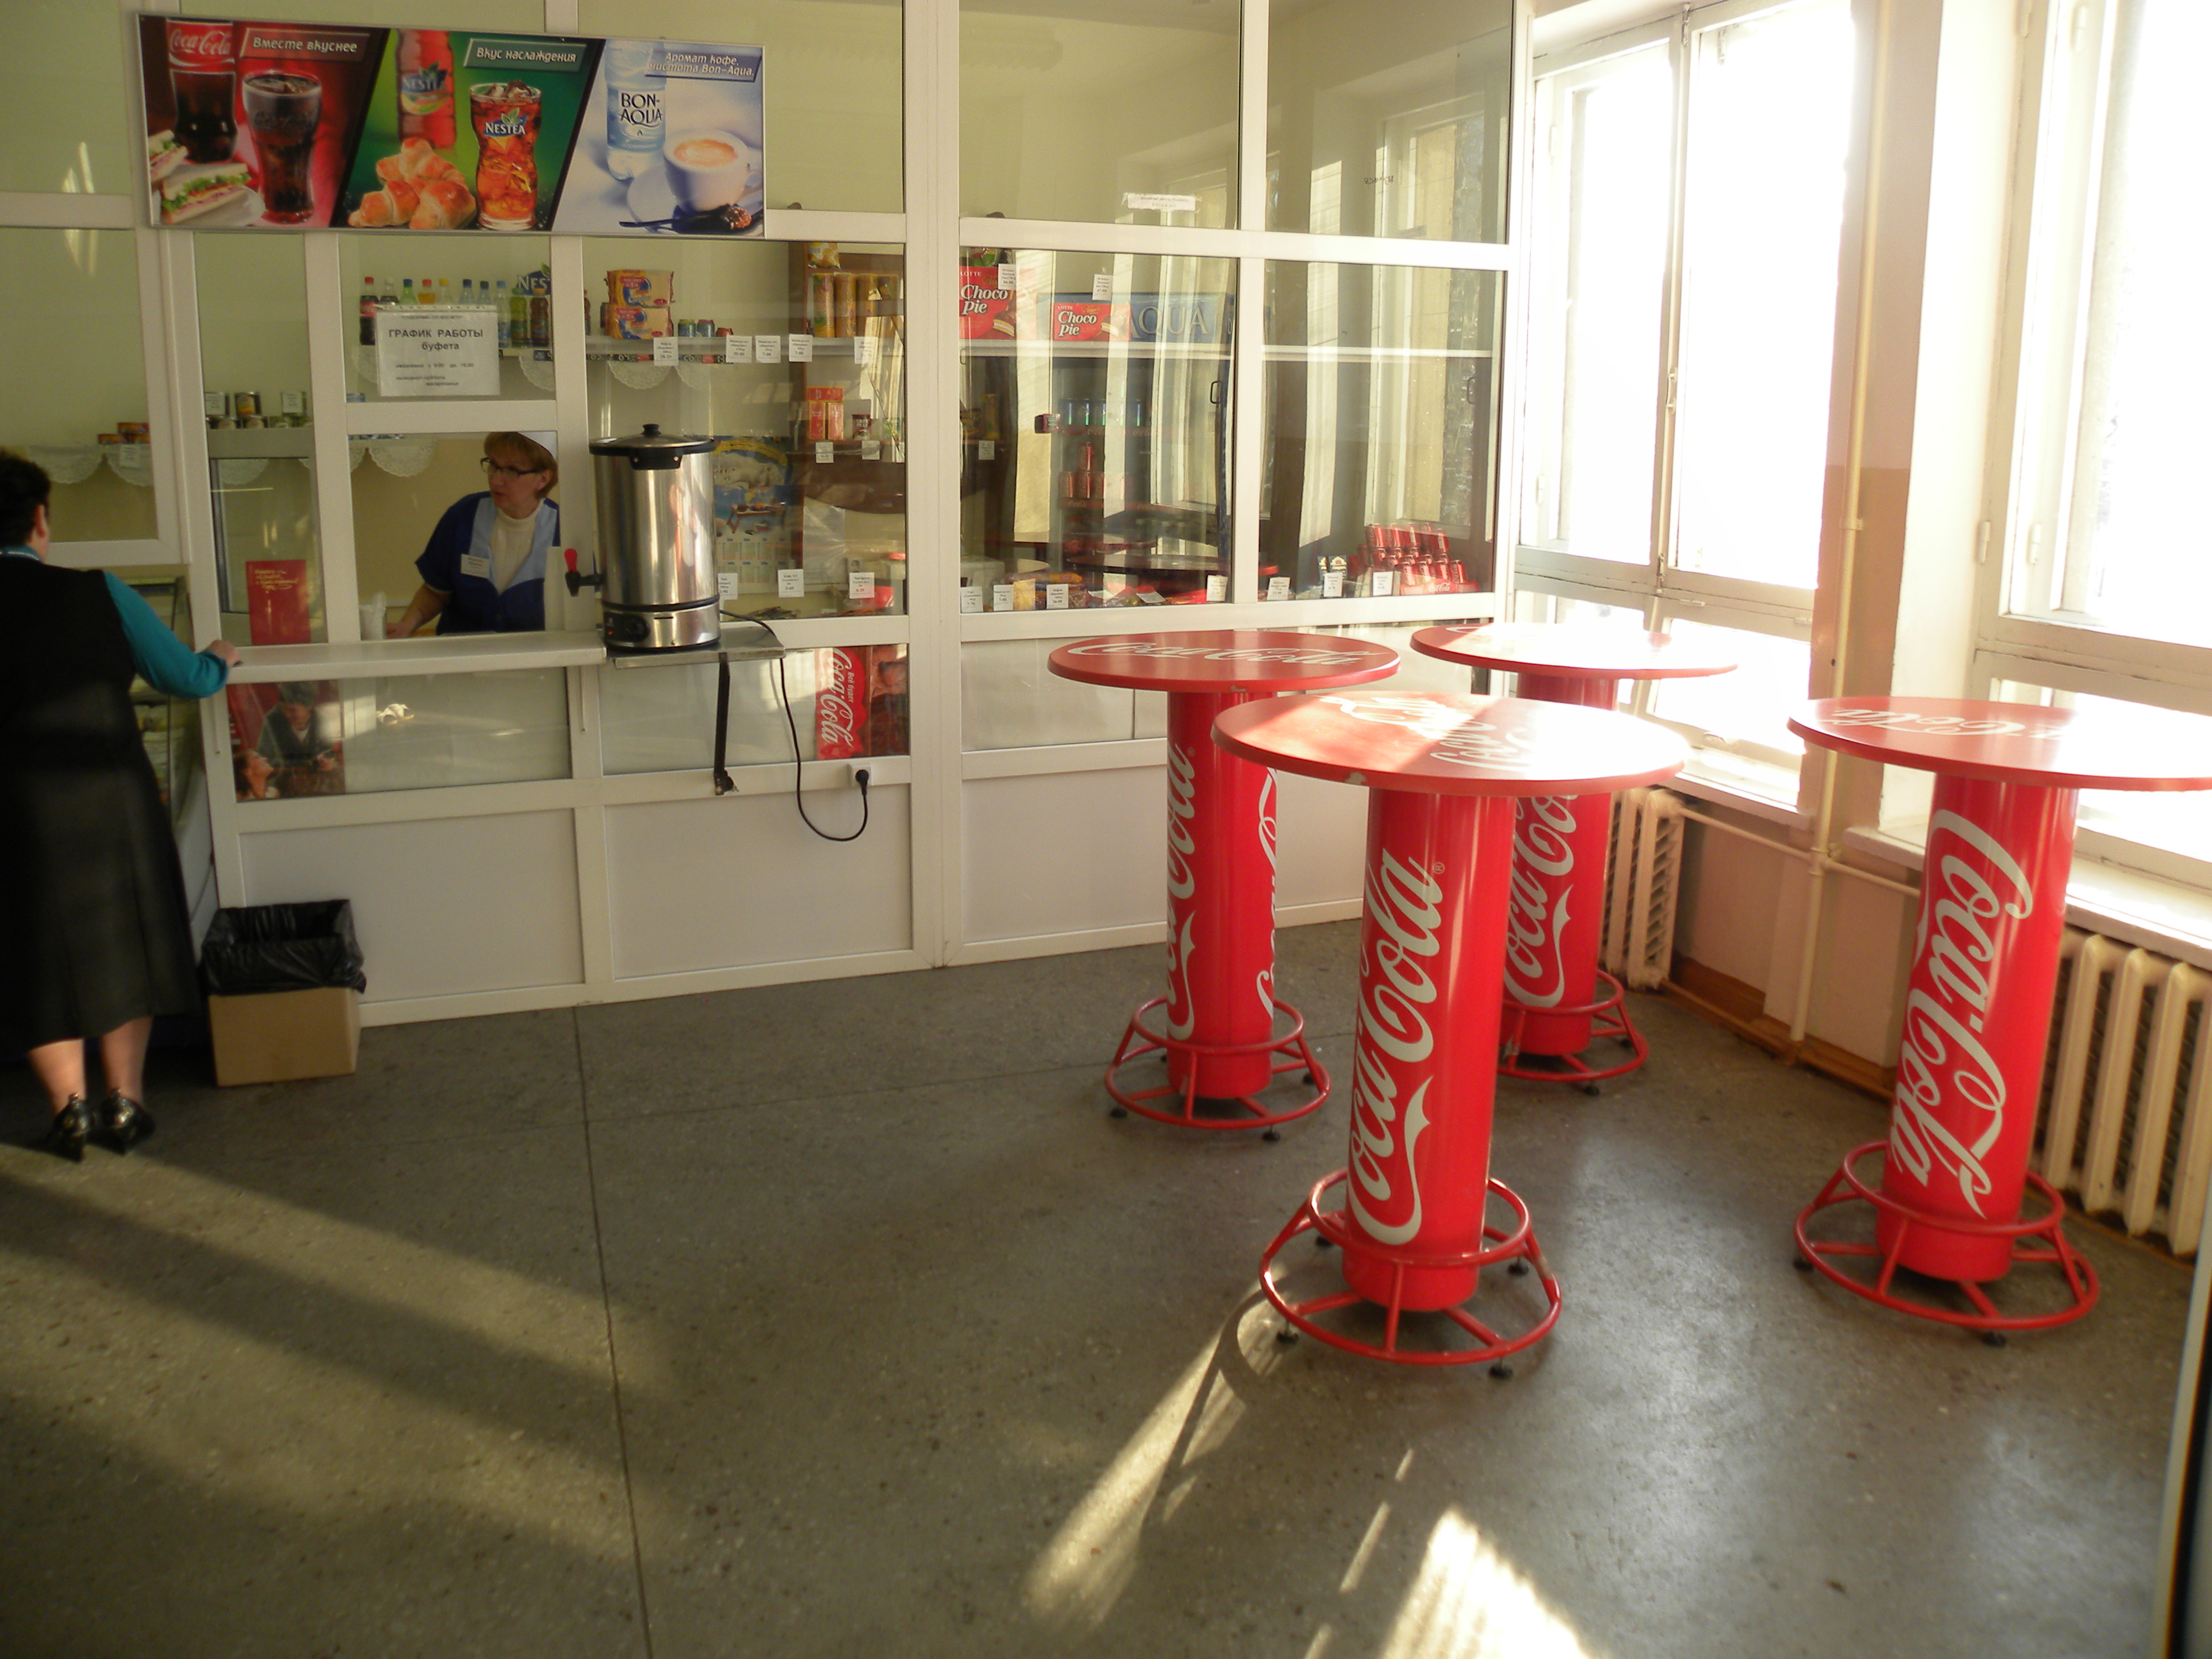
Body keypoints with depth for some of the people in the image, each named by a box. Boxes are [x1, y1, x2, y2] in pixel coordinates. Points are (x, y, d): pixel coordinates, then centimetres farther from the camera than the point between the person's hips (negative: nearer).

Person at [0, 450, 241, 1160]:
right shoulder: (95, 594, -9)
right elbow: (187, 677, -3)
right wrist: (220, 659, 18)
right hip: (112, 805, 0)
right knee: (121, 947, 15)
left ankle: (70, 1108, 20)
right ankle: (125, 1103, 21)